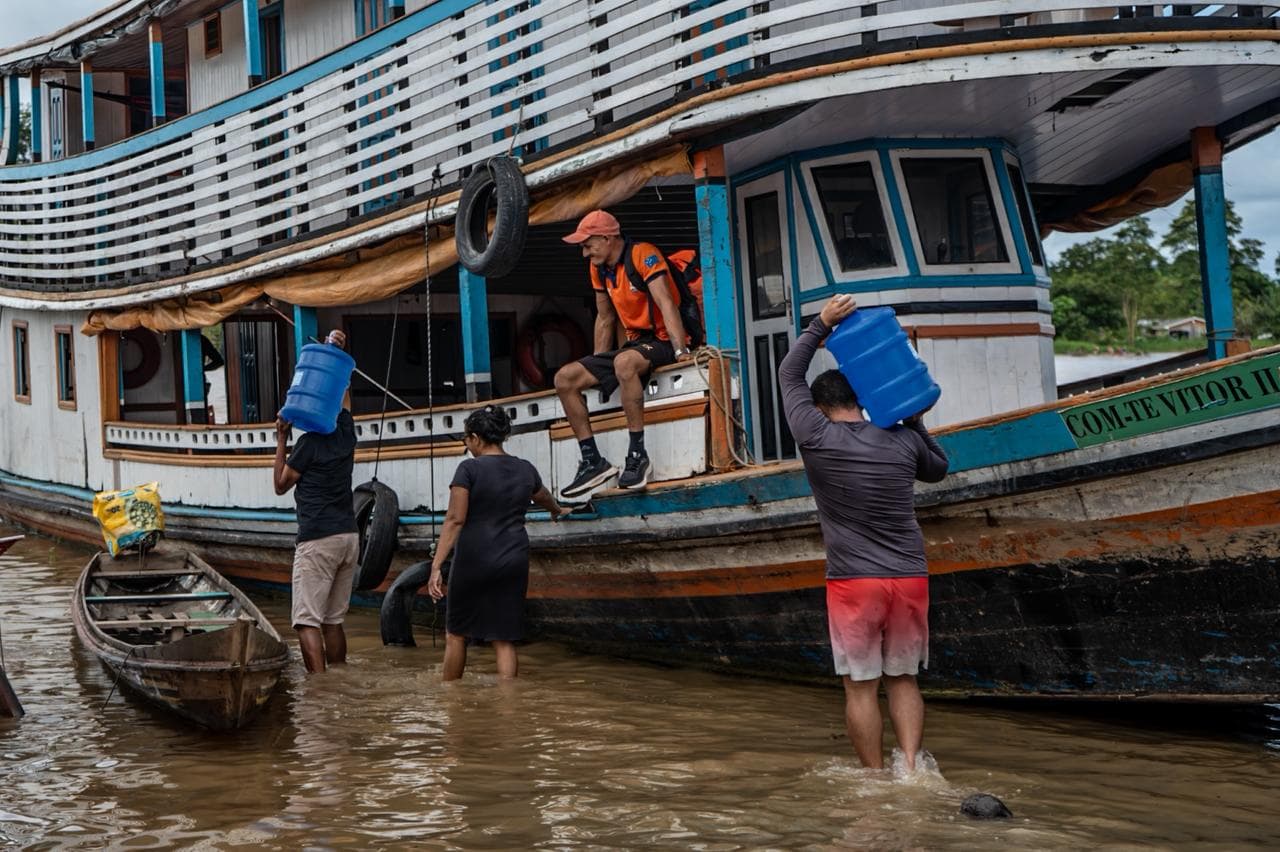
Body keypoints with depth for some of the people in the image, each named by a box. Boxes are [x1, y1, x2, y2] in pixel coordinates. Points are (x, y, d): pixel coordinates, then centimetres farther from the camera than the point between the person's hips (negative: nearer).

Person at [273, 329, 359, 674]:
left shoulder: (309, 443, -8)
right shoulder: (346, 431, 8)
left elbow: (281, 485, 4)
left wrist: (281, 439, 6)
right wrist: (336, 352, 23)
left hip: (317, 540, -7)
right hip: (349, 537, 7)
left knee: (307, 622, -7)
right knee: (333, 620, 15)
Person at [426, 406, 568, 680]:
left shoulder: (469, 469, -8)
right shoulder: (526, 470, 8)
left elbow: (455, 520, -14)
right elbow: (545, 498, 30)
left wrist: (436, 566, -15)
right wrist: (558, 511, 53)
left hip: (473, 560, -4)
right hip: (513, 563, 4)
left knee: (456, 634, 13)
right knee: (505, 640, 6)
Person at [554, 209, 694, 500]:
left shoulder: (644, 255, -15)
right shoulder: (599, 268, 10)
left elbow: (666, 304, -24)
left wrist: (681, 351, -34)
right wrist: (596, 369, 18)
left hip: (663, 340, -9)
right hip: (635, 344, 9)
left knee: (624, 362, -40)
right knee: (565, 379, -4)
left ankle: (637, 454, -33)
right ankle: (593, 461, -6)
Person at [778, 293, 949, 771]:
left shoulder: (816, 438, -5)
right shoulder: (903, 441, 4)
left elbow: (789, 375, 9)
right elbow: (938, 468, 26)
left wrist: (822, 325, 11)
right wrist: (915, 421, 28)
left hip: (853, 583, -3)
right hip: (910, 580, 3)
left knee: (861, 687, 5)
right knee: (903, 681, 14)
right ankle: (911, 765, 1)